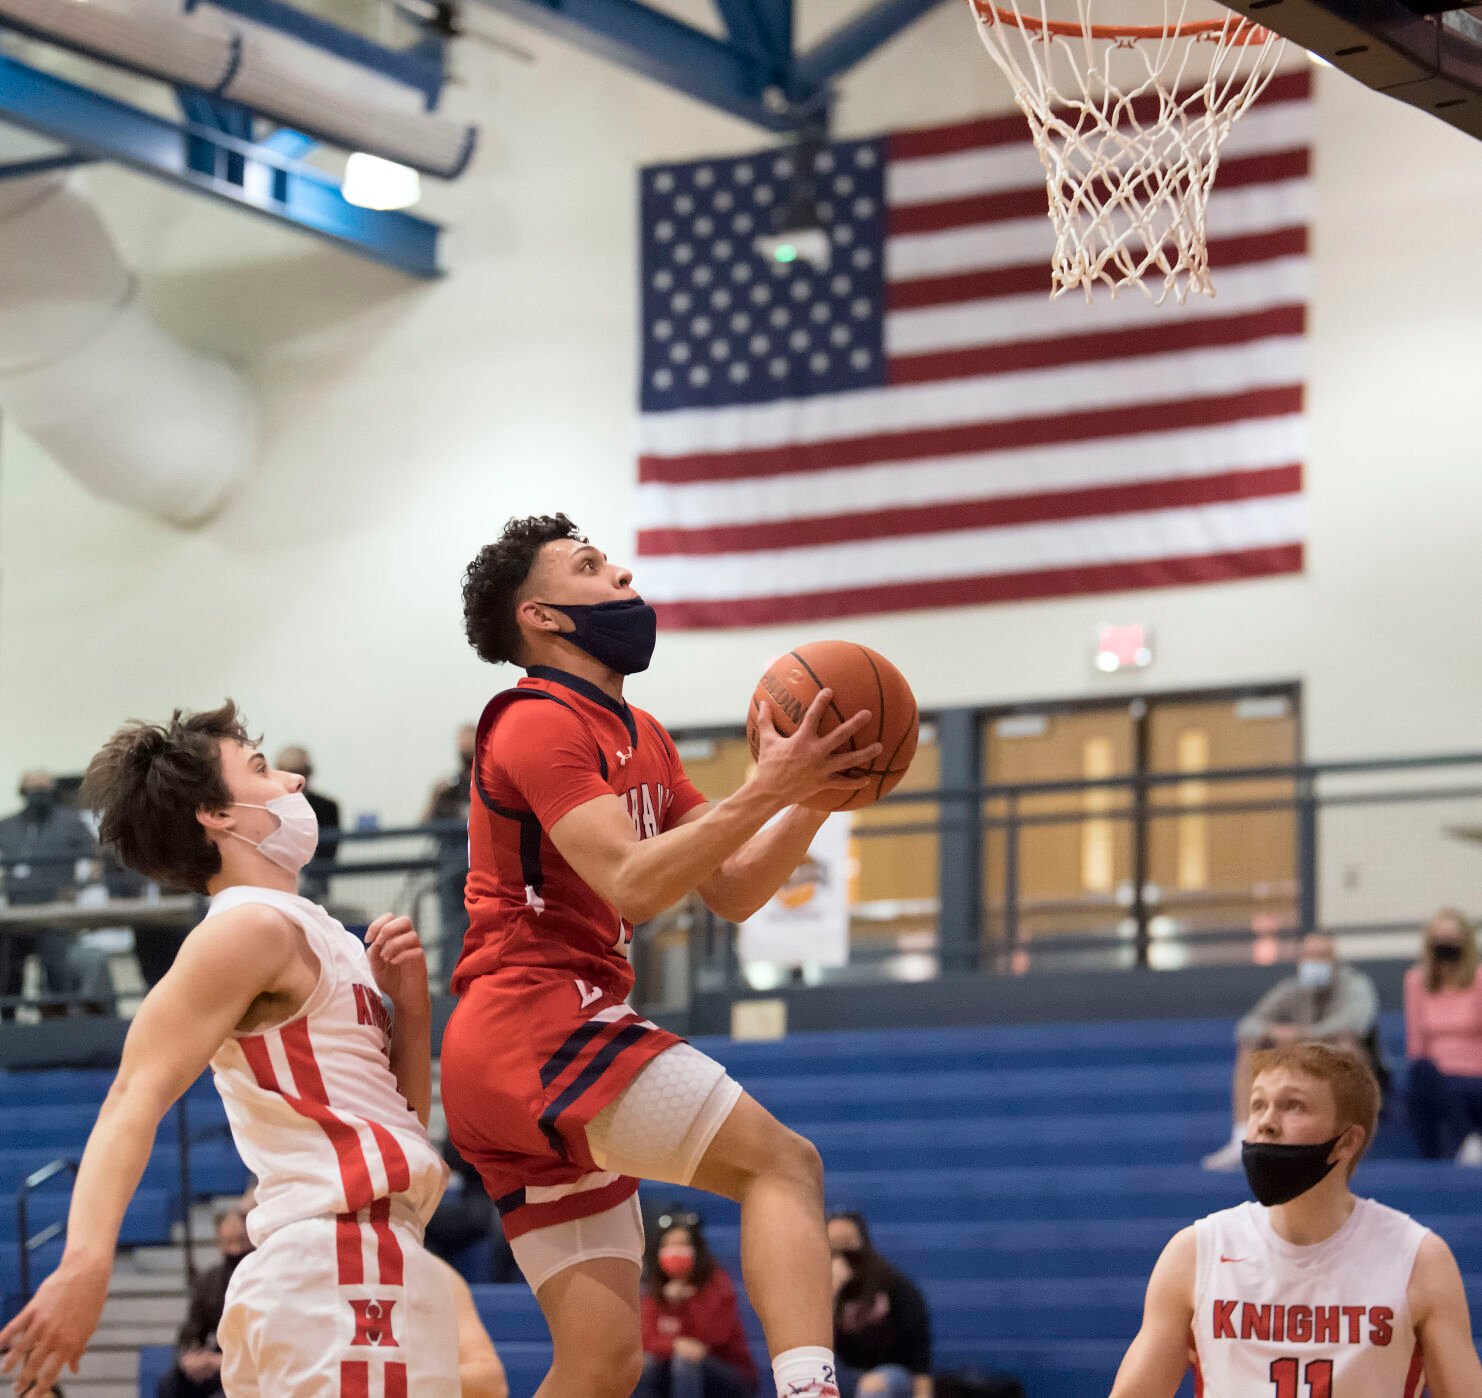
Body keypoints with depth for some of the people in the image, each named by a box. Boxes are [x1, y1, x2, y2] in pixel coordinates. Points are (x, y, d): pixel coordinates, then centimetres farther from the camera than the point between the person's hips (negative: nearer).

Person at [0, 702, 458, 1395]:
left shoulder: (308, 936, 22)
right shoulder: (253, 928, -7)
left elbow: (403, 1115, 26)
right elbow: (136, 1096, -21)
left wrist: (408, 1002, 8)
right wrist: (87, 1259, -36)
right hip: (342, 1263, -10)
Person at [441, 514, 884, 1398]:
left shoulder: (643, 741, 24)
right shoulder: (541, 724, -6)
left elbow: (732, 892, 19)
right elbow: (631, 884, -19)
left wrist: (814, 797, 5)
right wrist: (766, 790, -21)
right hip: (538, 1020, -10)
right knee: (782, 1162, -21)